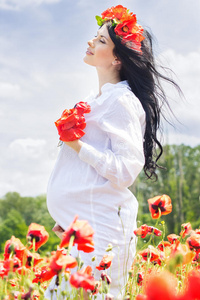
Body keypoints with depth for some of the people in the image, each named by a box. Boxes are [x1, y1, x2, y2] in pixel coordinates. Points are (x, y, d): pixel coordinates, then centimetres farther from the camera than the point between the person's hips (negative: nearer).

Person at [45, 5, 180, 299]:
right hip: (80, 222, 9)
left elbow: (127, 169, -17)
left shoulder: (121, 101, -10)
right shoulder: (96, 99, 18)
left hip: (100, 226, -9)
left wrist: (79, 146, -17)